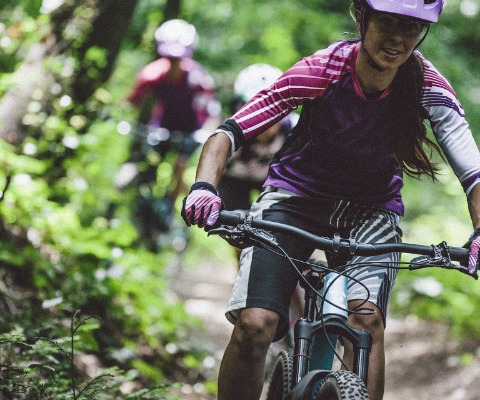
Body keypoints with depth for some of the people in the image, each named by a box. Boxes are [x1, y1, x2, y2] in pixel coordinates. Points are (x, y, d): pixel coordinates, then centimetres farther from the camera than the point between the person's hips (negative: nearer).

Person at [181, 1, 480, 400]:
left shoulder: (427, 86, -21)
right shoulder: (320, 72, -25)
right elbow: (230, 132, -24)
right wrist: (204, 186, -43)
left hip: (370, 209, 1)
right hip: (296, 196, -1)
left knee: (366, 321, -25)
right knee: (254, 325, -20)